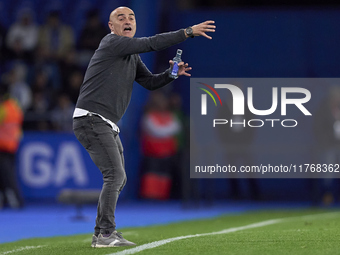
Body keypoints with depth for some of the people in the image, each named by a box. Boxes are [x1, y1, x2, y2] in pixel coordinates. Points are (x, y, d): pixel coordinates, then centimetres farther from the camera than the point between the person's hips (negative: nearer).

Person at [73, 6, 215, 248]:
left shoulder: (133, 57, 18)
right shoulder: (111, 43, -11)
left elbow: (150, 82, 17)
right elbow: (151, 44, -19)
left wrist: (171, 74, -3)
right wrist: (188, 32, -21)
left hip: (107, 125, 10)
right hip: (91, 118, -10)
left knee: (118, 179, 13)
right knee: (115, 175, -16)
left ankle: (101, 234, 19)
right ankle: (106, 234, -15)